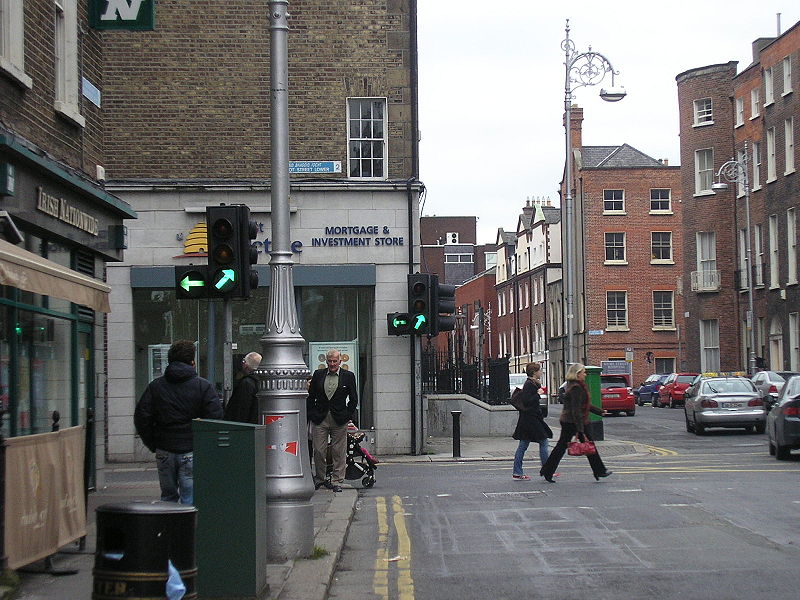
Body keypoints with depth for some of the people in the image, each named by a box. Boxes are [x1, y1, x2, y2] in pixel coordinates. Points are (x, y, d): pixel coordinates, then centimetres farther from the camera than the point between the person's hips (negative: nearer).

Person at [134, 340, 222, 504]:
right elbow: (216, 417, -9)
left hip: (164, 452, 3)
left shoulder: (155, 386, 6)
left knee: (168, 497, 15)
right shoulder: (204, 387, -4)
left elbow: (141, 418, 2)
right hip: (191, 452, -3)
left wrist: (153, 445, 9)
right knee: (190, 499, -1)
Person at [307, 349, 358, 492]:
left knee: (338, 452, 1)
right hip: (319, 419, 1)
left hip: (339, 420, -1)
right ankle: (320, 479, 15)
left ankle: (337, 481, 8)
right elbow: (310, 397, 10)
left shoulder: (348, 376, 4)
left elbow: (354, 399, 5)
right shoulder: (318, 374, 8)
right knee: (318, 451, 1)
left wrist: (346, 416, -3)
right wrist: (312, 414, 2)